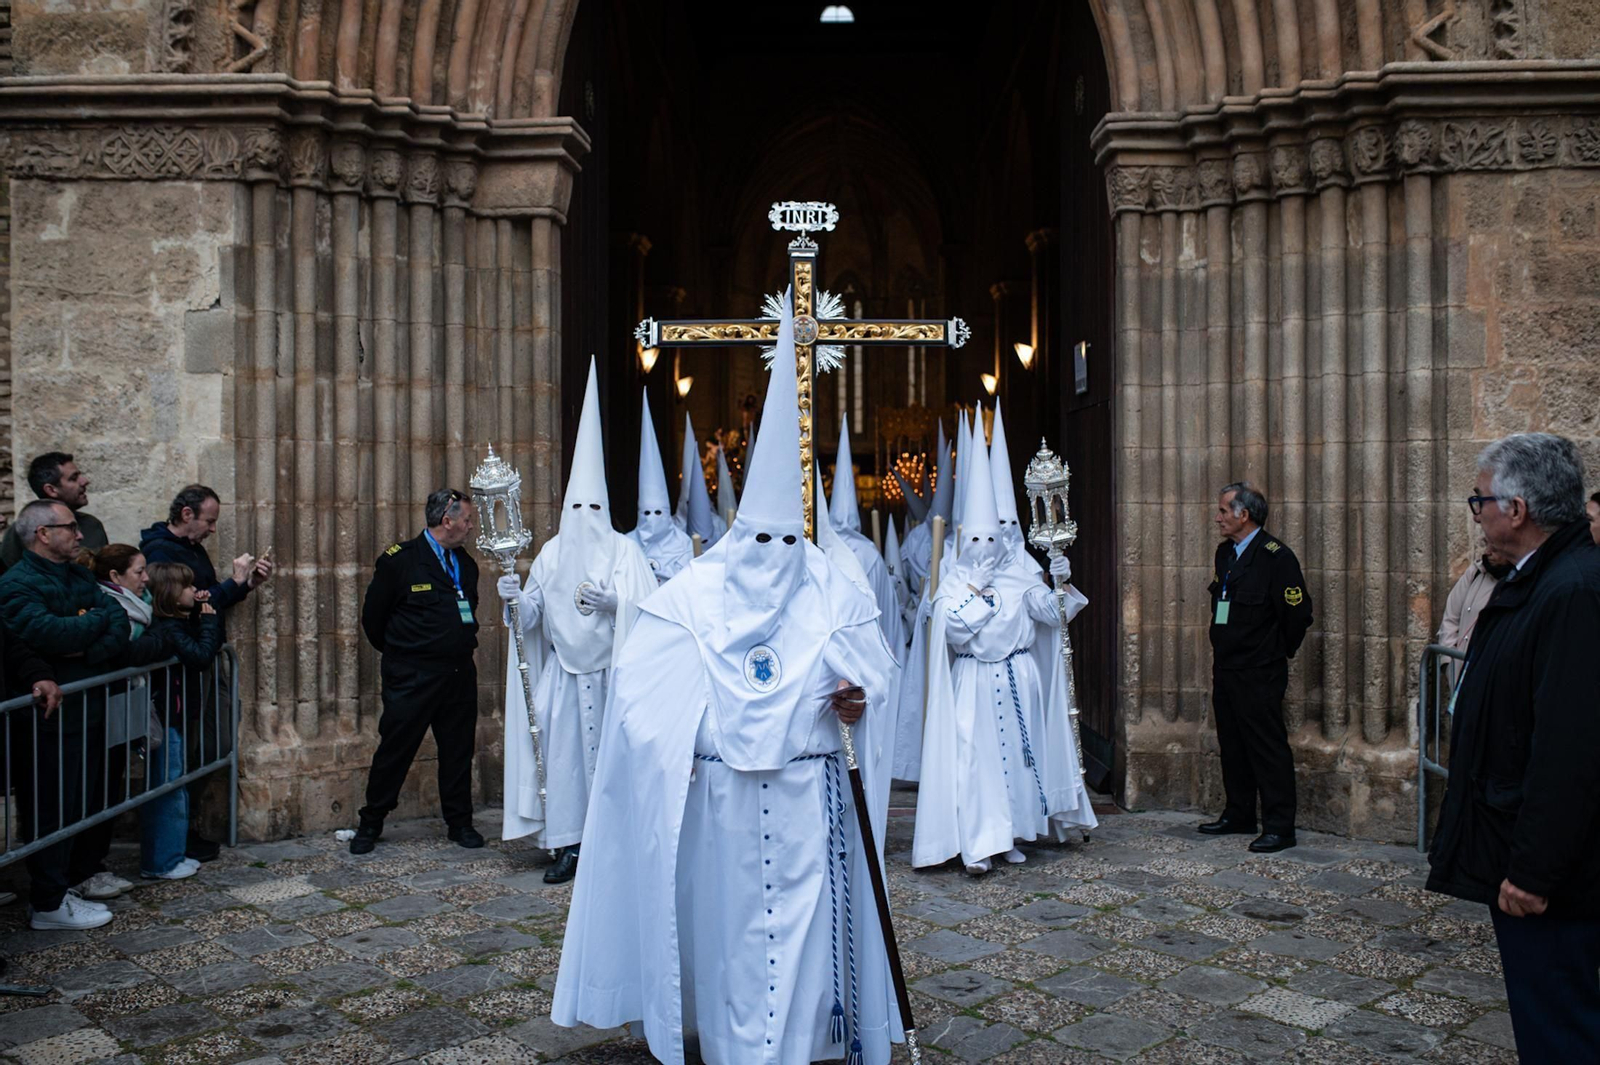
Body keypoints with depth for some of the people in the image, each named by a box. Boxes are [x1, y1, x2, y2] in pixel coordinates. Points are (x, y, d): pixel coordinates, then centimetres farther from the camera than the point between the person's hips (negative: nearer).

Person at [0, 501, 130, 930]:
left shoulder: (81, 577, 13)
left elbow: (121, 629, 4)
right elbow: (49, 634, -27)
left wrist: (89, 651, -16)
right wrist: (98, 620, -9)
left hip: (88, 712, 8)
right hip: (48, 719, -8)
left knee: (84, 803, 14)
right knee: (51, 810, 1)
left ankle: (73, 882, 27)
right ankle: (48, 904, 12)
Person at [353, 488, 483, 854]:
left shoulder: (466, 563, 11)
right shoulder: (399, 559, -8)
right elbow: (373, 615, 1)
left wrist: (461, 648, 15)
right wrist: (396, 651, 10)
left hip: (459, 673, 5)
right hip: (412, 675, -5)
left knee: (459, 749, 10)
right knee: (395, 749, 3)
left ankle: (459, 823, 22)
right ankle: (370, 824, 18)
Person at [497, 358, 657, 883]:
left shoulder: (622, 549, -3)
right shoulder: (552, 552, 7)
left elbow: (646, 604, -12)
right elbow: (532, 612, 6)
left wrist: (610, 602, -29)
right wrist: (515, 597, -14)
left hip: (610, 668, -3)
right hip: (563, 669, 3)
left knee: (611, 750, 1)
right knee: (562, 751, 0)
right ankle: (568, 844, 9)